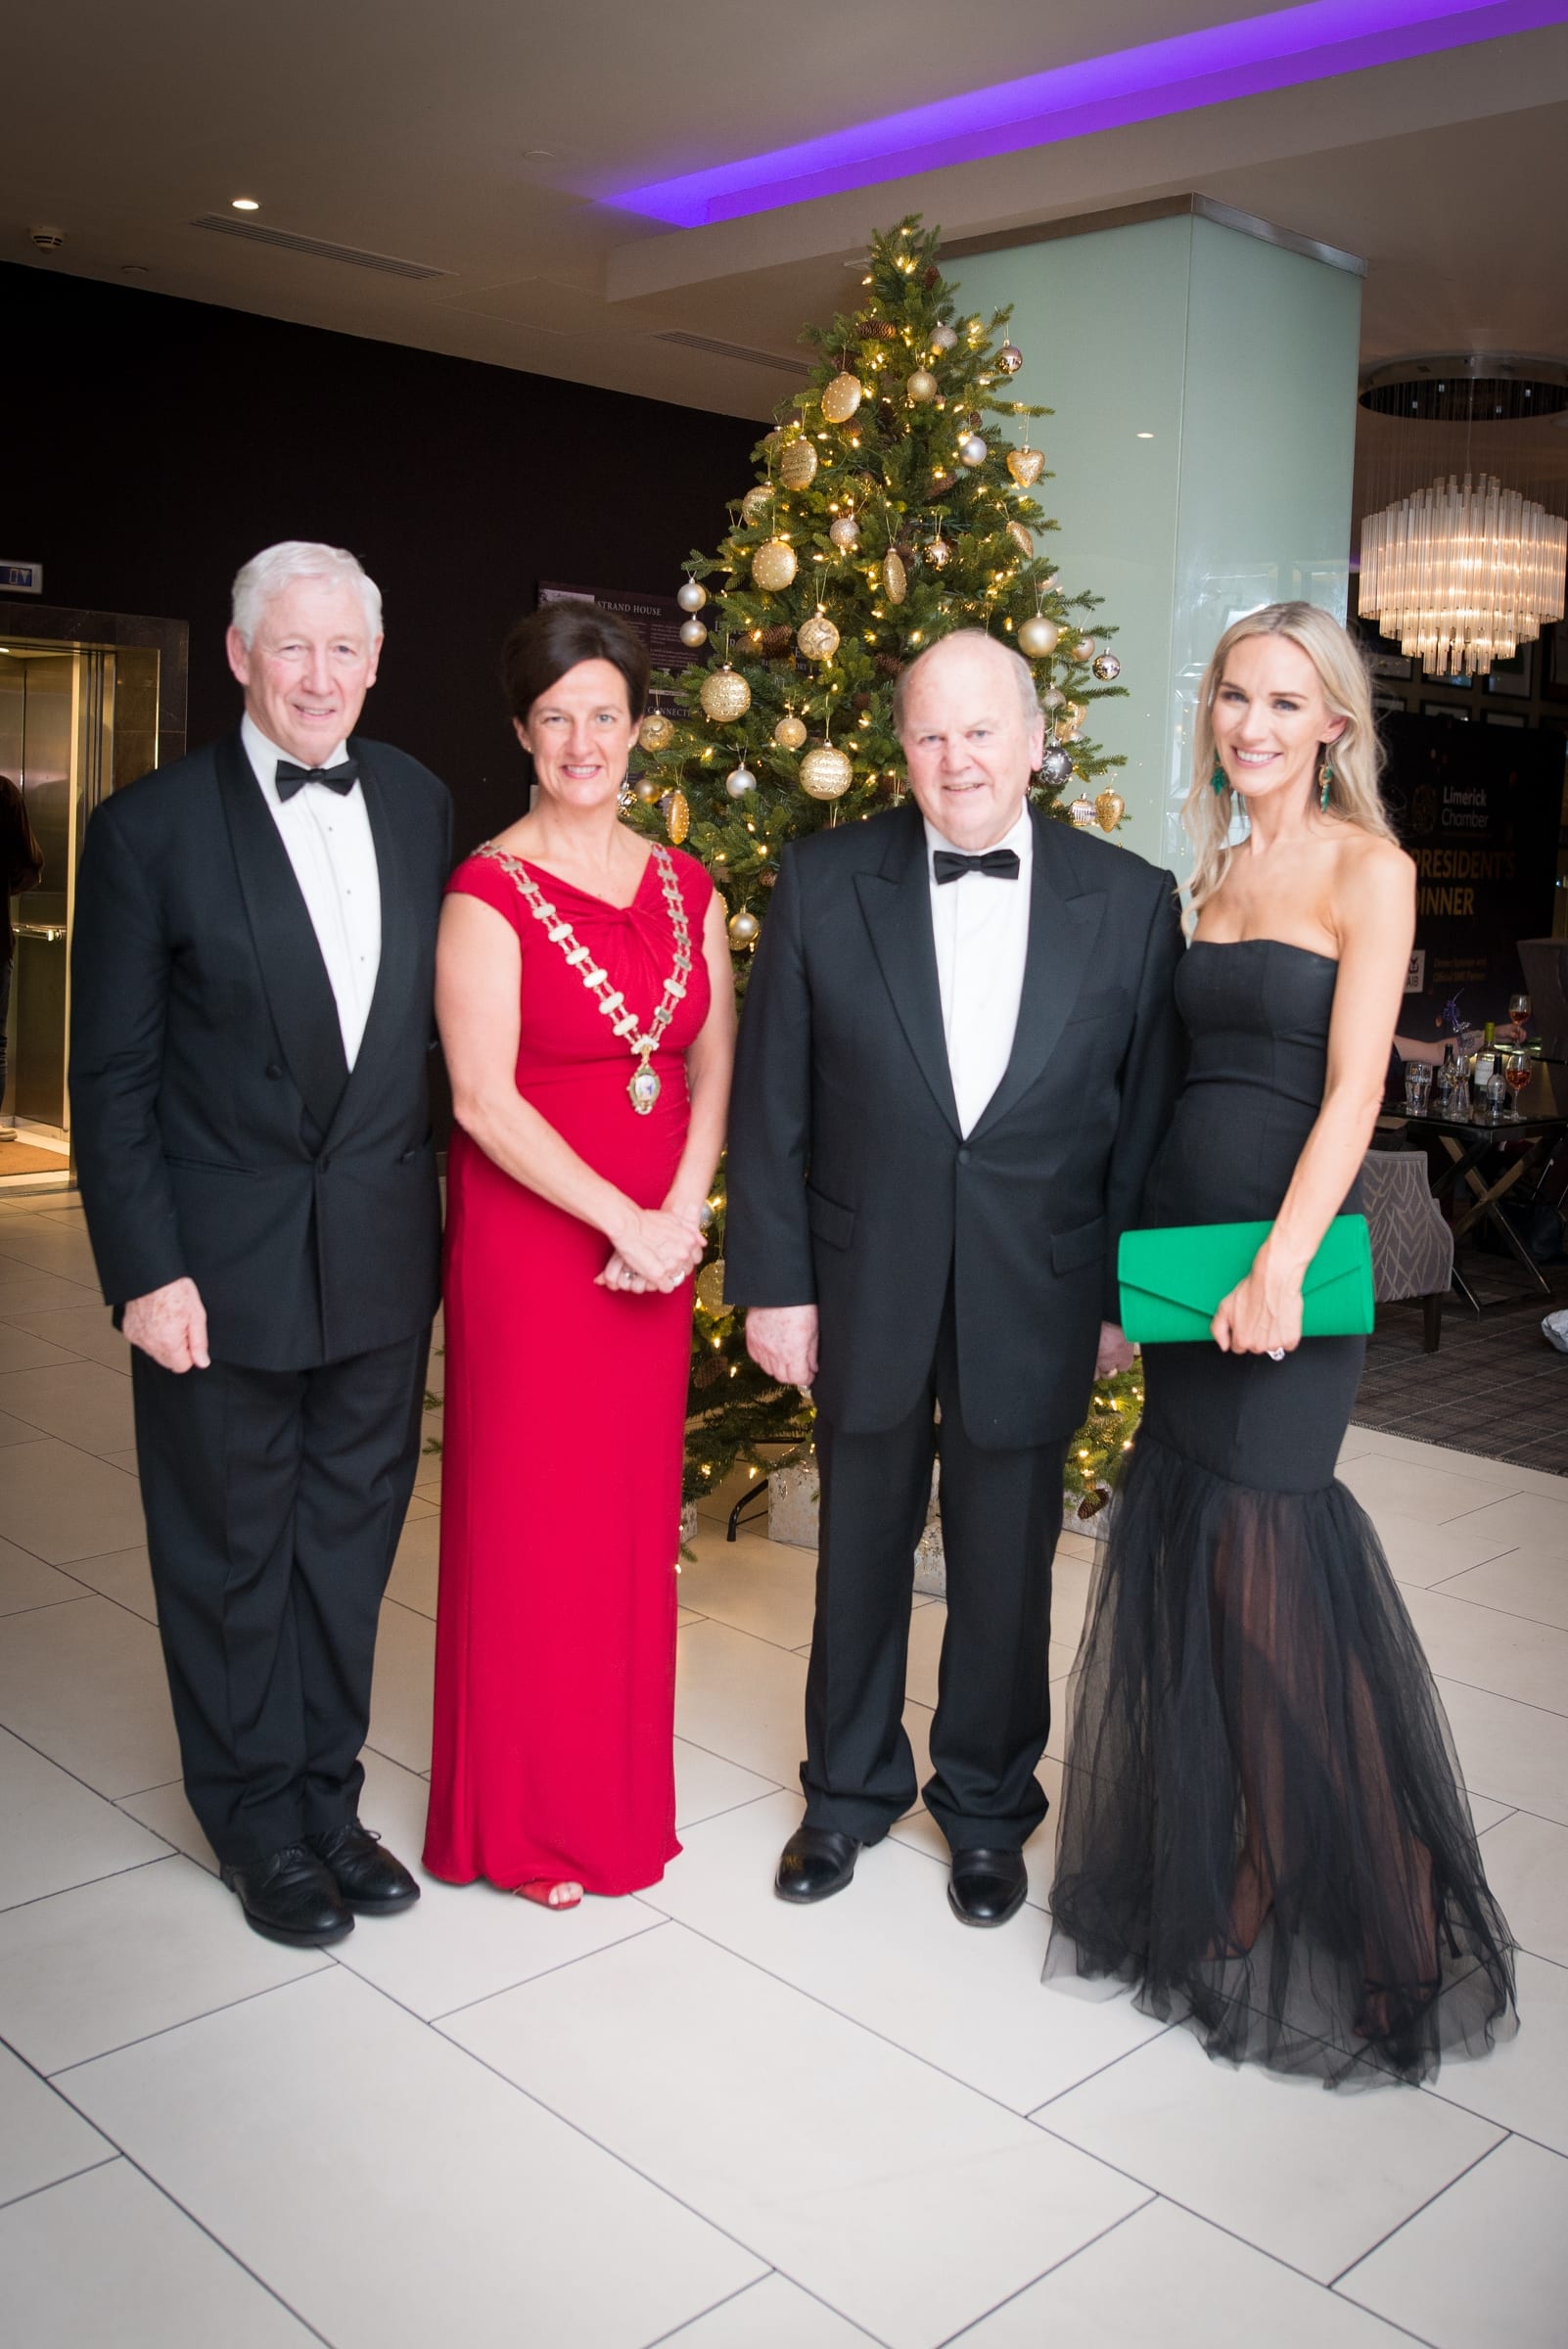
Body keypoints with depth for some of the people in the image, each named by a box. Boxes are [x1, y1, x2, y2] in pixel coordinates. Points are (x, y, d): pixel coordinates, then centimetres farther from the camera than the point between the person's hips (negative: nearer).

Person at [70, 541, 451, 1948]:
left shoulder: (420, 805, 4)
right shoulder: (153, 826, -8)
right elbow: (113, 1078, -7)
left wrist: (435, 1195, 4)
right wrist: (146, 1270, -12)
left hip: (382, 1252, 4)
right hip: (225, 1262, -3)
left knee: (352, 1534, 15)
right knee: (233, 1551, 11)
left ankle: (327, 1794, 34)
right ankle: (258, 1822, 30)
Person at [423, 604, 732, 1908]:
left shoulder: (686, 886, 8)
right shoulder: (488, 893, -9)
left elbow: (712, 1068, 7)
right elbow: (485, 1099, -14)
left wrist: (681, 1215, -8)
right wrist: (623, 1223, -16)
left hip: (656, 1243, 5)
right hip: (530, 1235, -5)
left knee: (636, 1514, 12)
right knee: (531, 1516, 5)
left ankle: (620, 1791, 30)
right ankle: (525, 1819, 23)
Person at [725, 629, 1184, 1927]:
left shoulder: (1131, 899, -4)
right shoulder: (823, 883, -5)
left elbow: (1148, 1112, 0)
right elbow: (770, 1102, -3)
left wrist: (1126, 1294, -1)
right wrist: (773, 1281, -5)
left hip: (1036, 1293, 0)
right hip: (865, 1282, 1)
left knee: (1008, 1559, 14)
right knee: (861, 1545, 16)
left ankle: (989, 1804, 37)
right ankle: (850, 1789, 38)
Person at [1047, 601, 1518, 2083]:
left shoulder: (1367, 868, -5)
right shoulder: (1211, 874, 14)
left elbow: (1352, 1088, -15)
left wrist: (1279, 1266, -25)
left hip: (1286, 1248, -6)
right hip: (1177, 1237, 6)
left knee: (1261, 1545, -4)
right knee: (1185, 1547, 10)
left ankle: (1336, 1900, 16)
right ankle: (1201, 1864, 28)